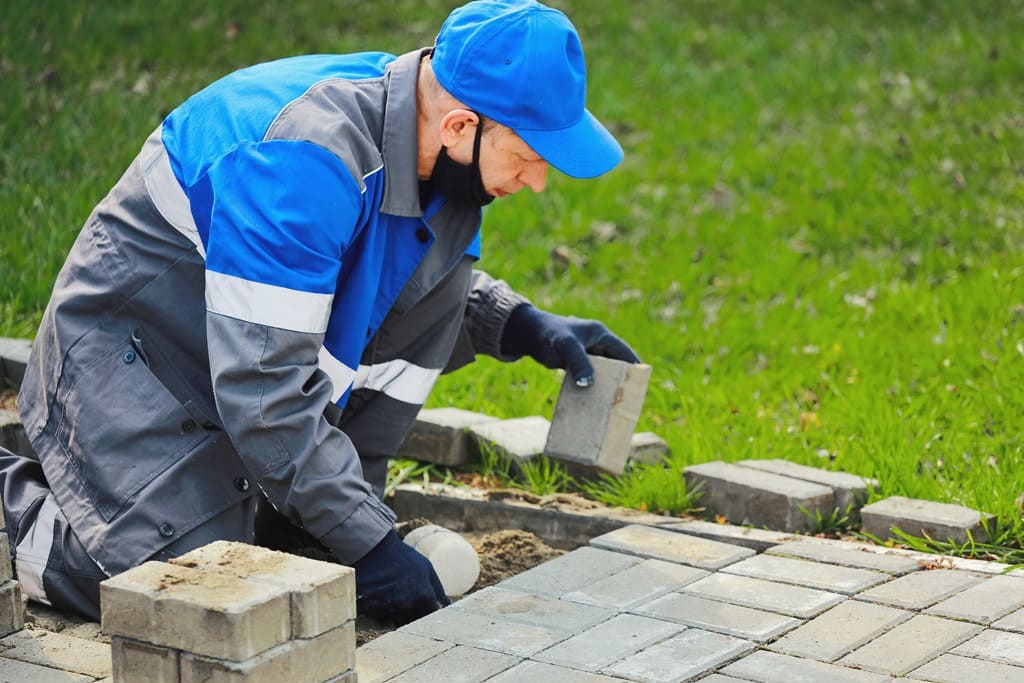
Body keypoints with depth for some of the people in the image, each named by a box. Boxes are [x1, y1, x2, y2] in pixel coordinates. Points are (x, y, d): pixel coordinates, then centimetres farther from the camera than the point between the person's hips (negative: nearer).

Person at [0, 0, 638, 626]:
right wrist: (367, 541, -30)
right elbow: (263, 382, -35)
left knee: (441, 248, -8)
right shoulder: (305, 158, -34)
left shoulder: (438, 149, -7)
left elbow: (430, 288, 16)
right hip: (128, 358, -8)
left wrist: (521, 325, -2)